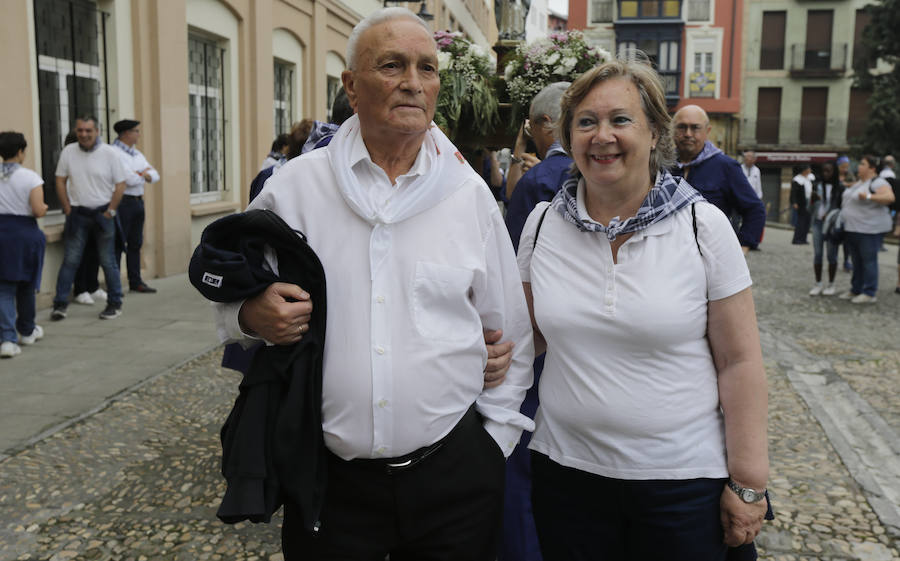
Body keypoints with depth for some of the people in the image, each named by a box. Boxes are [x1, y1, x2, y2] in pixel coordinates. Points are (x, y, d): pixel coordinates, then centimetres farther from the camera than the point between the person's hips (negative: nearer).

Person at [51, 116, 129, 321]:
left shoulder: (109, 153, -6)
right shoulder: (68, 152, 1)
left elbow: (120, 184, -4)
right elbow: (60, 181, 7)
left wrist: (109, 212, -8)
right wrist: (68, 210, 1)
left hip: (103, 213, -2)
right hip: (77, 214, 2)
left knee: (108, 261, 5)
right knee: (70, 260, 1)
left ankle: (115, 304, 14)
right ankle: (60, 304, 6)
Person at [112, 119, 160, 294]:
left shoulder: (136, 153, 16)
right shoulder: (114, 153, -12)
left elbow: (155, 175, 10)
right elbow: (130, 179, -20)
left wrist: (140, 174, -10)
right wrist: (145, 173, 0)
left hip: (138, 201, 8)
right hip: (122, 202, -8)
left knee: (135, 243, 12)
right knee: (118, 244, -5)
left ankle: (135, 282, 19)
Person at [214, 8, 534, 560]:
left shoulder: (470, 193, 0)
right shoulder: (294, 185, -2)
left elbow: (510, 332, 8)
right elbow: (232, 294, 9)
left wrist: (496, 438, 7)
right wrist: (252, 315, -14)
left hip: (454, 472, 1)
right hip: (329, 476, 0)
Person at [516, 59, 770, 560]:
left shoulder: (703, 226, -8)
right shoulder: (543, 223, 0)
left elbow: (739, 363, -6)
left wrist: (748, 483, -6)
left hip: (683, 479, -2)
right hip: (566, 469, 3)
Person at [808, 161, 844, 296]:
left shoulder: (839, 187, -2)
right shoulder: (818, 185, 6)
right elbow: (811, 208, 9)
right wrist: (813, 199, -12)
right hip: (818, 222, 3)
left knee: (832, 255, 3)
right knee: (817, 254, 5)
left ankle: (831, 285, 13)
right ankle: (818, 284, 15)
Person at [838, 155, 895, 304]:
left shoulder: (877, 183, -13)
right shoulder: (860, 182, 15)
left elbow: (890, 197, -28)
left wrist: (869, 196, -35)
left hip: (869, 229, -9)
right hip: (852, 229, 9)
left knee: (868, 260, -4)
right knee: (856, 261, 15)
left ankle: (869, 294, 1)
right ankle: (855, 290, 23)